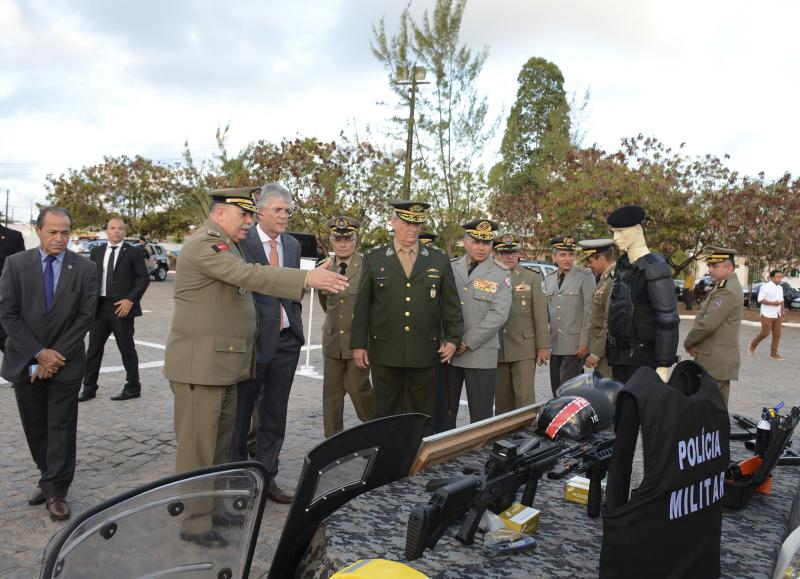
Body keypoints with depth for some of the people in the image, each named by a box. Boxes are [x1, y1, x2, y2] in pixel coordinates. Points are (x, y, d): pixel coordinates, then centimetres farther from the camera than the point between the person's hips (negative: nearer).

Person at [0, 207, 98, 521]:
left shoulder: (85, 269, -4)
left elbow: (85, 317, -5)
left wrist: (56, 356, -11)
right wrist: (39, 353, -12)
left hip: (65, 363, -1)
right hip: (26, 362, 2)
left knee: (62, 429, 2)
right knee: (35, 428, 12)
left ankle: (56, 492, 12)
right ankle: (48, 479, 30)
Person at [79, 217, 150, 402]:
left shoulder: (133, 252, -2)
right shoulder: (96, 252, 11)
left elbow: (144, 278, -5)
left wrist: (131, 300, -14)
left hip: (121, 307, -4)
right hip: (99, 306, 4)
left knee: (127, 349, 4)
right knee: (94, 348, 9)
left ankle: (133, 388, 15)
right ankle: (89, 389, 19)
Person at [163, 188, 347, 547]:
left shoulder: (228, 245, 16)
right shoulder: (203, 244, -16)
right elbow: (248, 275, -29)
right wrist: (307, 279, -36)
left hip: (225, 362, 10)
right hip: (200, 363, -10)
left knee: (221, 442, 17)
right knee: (198, 447, -1)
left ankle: (216, 505, 29)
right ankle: (194, 523, 9)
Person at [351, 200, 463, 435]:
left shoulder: (439, 260, 8)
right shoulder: (373, 259, 5)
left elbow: (451, 303, 9)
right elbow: (362, 306, 5)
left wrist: (453, 339, 0)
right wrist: (358, 344, 2)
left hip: (425, 353, 1)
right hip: (385, 353, 0)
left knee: (424, 417, 7)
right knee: (385, 414, 8)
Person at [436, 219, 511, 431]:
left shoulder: (501, 275, 0)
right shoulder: (449, 268, 9)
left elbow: (498, 316, -9)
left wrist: (467, 343, -13)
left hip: (480, 354, -3)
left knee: (481, 415, 3)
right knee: (443, 412, 9)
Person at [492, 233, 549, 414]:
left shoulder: (532, 278, 4)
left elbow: (540, 315, 2)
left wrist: (542, 346, -2)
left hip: (524, 349, -2)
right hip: (497, 350, 2)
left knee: (525, 398, -5)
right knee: (502, 400, 9)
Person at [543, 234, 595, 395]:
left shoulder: (585, 277, -5)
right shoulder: (549, 280, 13)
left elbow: (589, 311, -9)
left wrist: (584, 342, -13)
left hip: (575, 345, -5)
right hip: (554, 345, 6)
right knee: (556, 390, 10)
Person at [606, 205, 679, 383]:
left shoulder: (654, 268, -16)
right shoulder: (623, 264, 10)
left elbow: (668, 321, -19)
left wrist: (664, 366, -20)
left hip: (643, 359, -8)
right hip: (620, 356, 8)